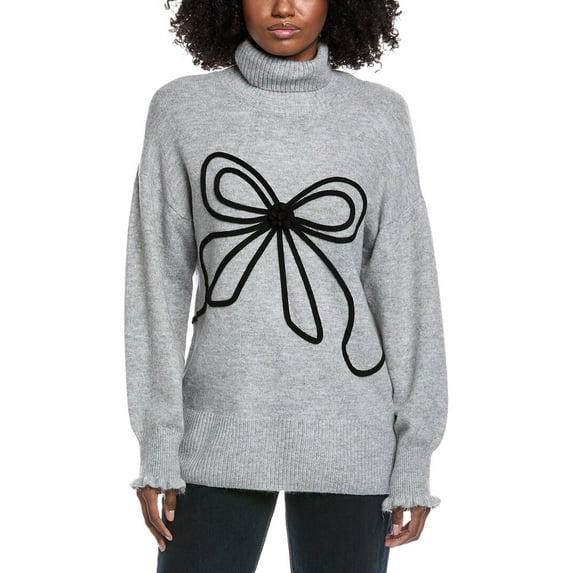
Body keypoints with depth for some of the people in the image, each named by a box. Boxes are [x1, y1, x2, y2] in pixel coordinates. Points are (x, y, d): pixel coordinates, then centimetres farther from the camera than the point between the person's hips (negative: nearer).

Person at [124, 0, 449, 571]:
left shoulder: (380, 114, 0)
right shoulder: (181, 110, 0)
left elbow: (404, 286, 1)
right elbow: (158, 280, 0)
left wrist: (414, 456, -1)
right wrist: (156, 447, -4)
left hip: (348, 437, 0)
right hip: (220, 434, 0)